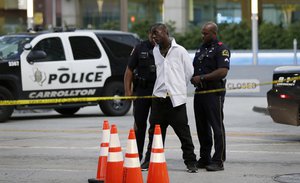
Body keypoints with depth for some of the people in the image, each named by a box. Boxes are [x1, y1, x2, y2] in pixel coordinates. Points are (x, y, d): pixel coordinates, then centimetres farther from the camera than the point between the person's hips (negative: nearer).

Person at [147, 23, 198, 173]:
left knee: (183, 132, -3)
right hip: (158, 98, 4)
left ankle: (190, 162, 2)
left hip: (176, 98, -4)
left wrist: (179, 87, 10)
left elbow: (189, 72, 5)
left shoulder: (179, 51, 0)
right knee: (155, 132, 8)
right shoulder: (155, 51, 10)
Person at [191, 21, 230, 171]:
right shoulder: (201, 49, 19)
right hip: (199, 92, 8)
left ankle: (218, 161, -6)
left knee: (217, 127, -6)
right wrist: (193, 77, 6)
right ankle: (204, 158, 19)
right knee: (202, 127, 11)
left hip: (214, 93, -8)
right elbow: (194, 68, 29)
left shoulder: (221, 49, -7)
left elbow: (223, 71, -18)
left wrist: (202, 78, -16)